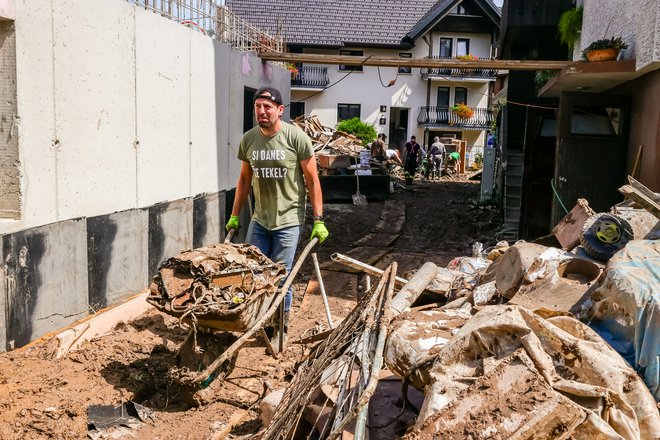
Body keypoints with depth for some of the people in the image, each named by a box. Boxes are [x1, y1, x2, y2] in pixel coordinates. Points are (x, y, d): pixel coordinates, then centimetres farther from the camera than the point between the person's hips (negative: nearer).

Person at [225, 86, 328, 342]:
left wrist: (318, 220, -10)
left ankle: (281, 327, 19)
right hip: (259, 219, 5)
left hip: (288, 220, -4)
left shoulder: (296, 137, -12)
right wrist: (234, 216, 15)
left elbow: (312, 180, -8)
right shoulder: (248, 139, 2)